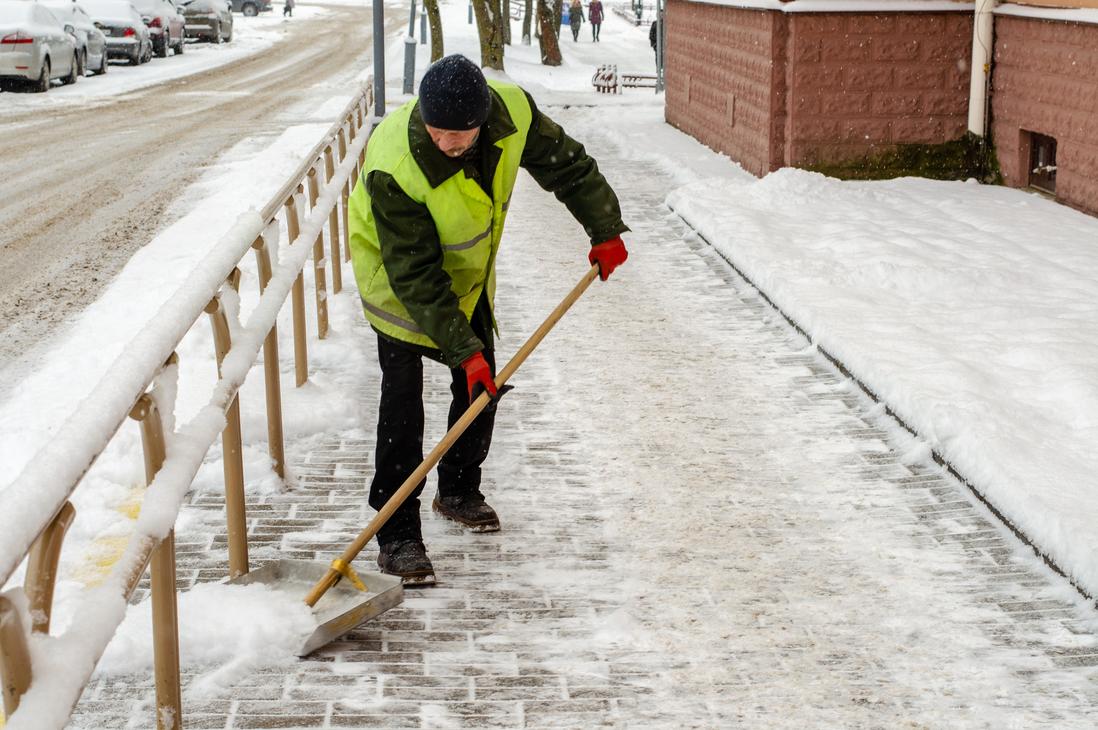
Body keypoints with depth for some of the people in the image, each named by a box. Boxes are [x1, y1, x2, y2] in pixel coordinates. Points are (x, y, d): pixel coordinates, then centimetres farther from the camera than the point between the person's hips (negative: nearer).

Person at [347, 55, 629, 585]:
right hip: (396, 270, -6)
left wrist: (605, 229, -2)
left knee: (481, 386, 12)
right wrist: (463, 348, -33)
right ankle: (397, 535, -8)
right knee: (402, 400, -13)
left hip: (467, 269, 6)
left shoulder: (512, 112, -26)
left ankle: (459, 492, 33)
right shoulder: (394, 168, -39)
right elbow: (416, 274, -33)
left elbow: (567, 165, -5)